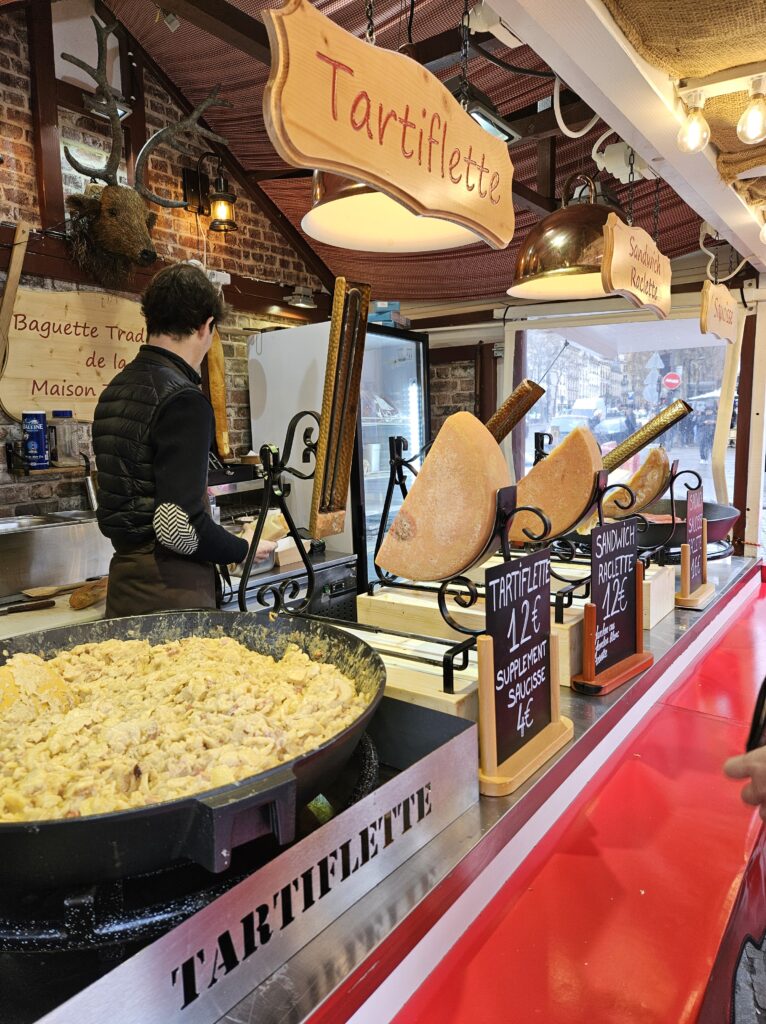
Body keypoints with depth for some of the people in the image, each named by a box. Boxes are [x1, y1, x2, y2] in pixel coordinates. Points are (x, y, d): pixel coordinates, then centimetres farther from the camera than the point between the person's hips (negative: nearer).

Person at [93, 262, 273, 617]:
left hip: (124, 577, 8)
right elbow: (177, 524, -24)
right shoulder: (183, 400, -17)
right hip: (170, 590, -8)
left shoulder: (114, 390, 9)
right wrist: (244, 548, -7)